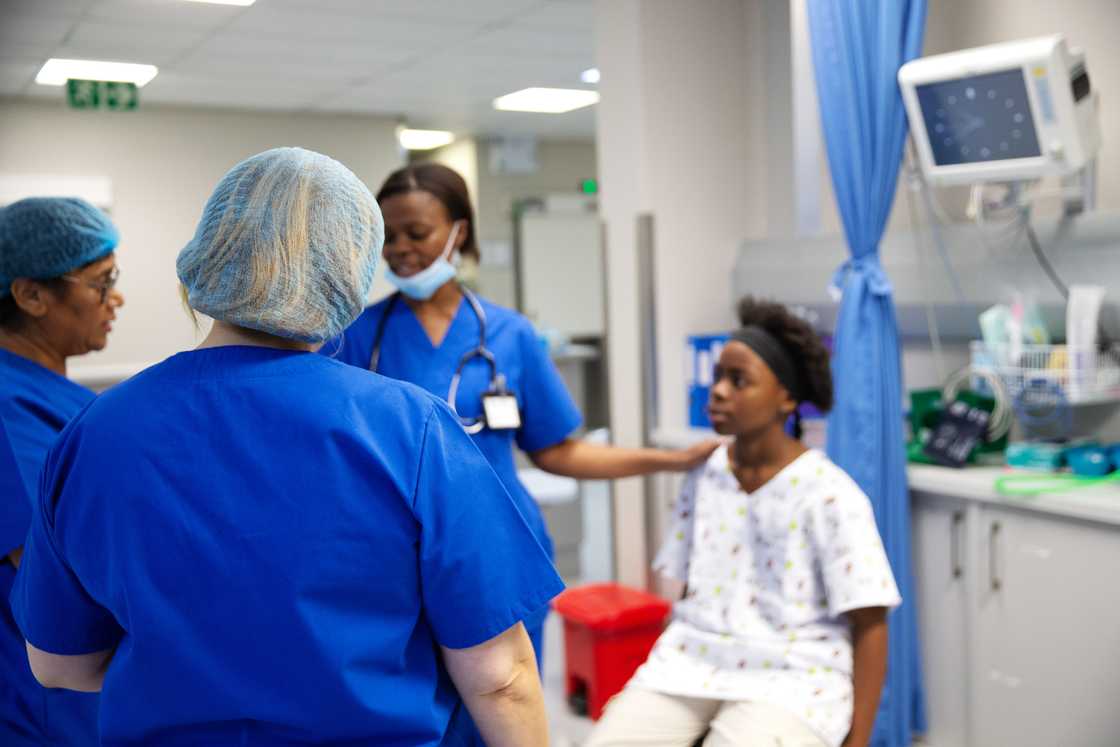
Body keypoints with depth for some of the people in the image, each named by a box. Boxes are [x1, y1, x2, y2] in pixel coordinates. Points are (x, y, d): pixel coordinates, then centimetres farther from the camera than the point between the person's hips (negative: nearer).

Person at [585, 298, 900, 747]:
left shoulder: (830, 496, -8)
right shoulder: (703, 477, 7)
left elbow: (869, 628, -6)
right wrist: (652, 682, 9)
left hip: (790, 679, -4)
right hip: (693, 661, 4)